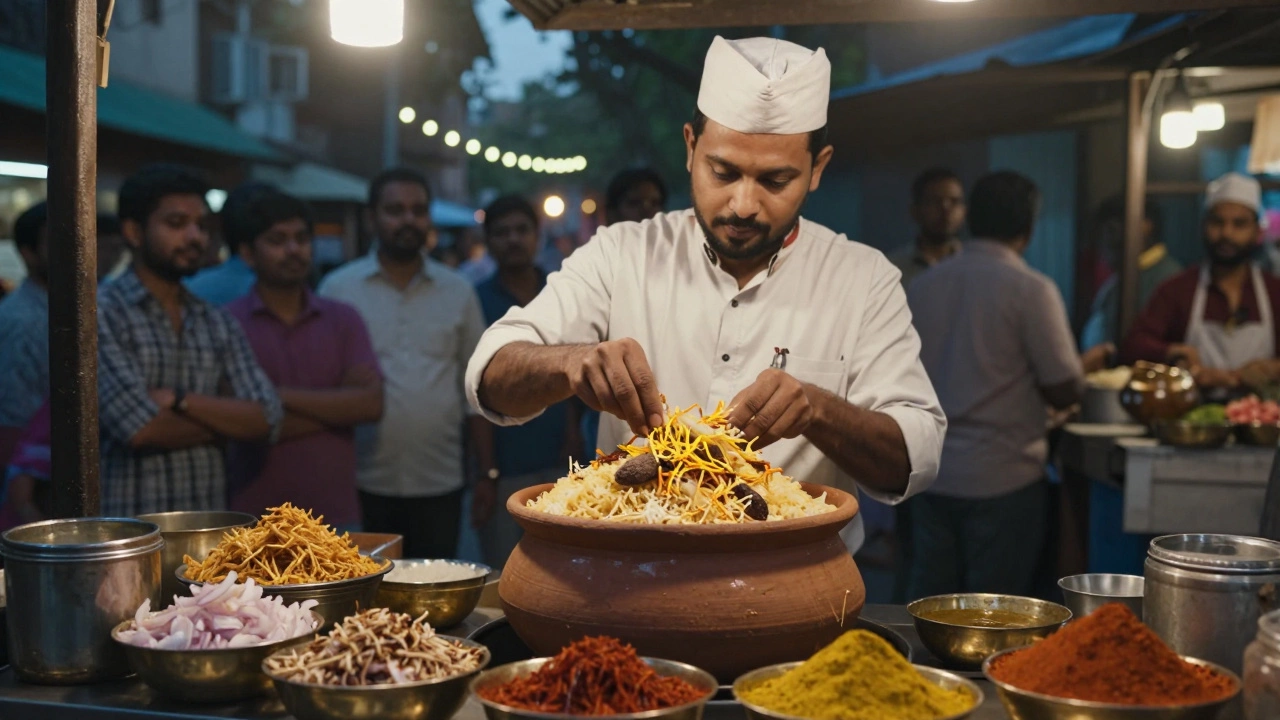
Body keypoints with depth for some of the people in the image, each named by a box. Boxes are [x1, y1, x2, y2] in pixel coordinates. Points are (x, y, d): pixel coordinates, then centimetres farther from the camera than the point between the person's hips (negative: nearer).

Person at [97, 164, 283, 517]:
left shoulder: (219, 324, 11)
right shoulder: (101, 314, -6)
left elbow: (266, 419, 0)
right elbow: (141, 428, -16)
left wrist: (179, 401, -13)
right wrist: (226, 419, -2)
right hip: (131, 526, -4)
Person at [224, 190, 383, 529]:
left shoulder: (343, 319, 7)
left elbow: (371, 403, -6)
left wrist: (283, 396, -12)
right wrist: (336, 408, -7)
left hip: (337, 515, 3)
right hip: (257, 519, -3)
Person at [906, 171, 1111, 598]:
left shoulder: (922, 286, 3)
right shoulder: (1031, 290, -11)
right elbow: (1065, 392, -9)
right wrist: (1084, 365, 13)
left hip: (931, 472, 5)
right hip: (1003, 480, -5)